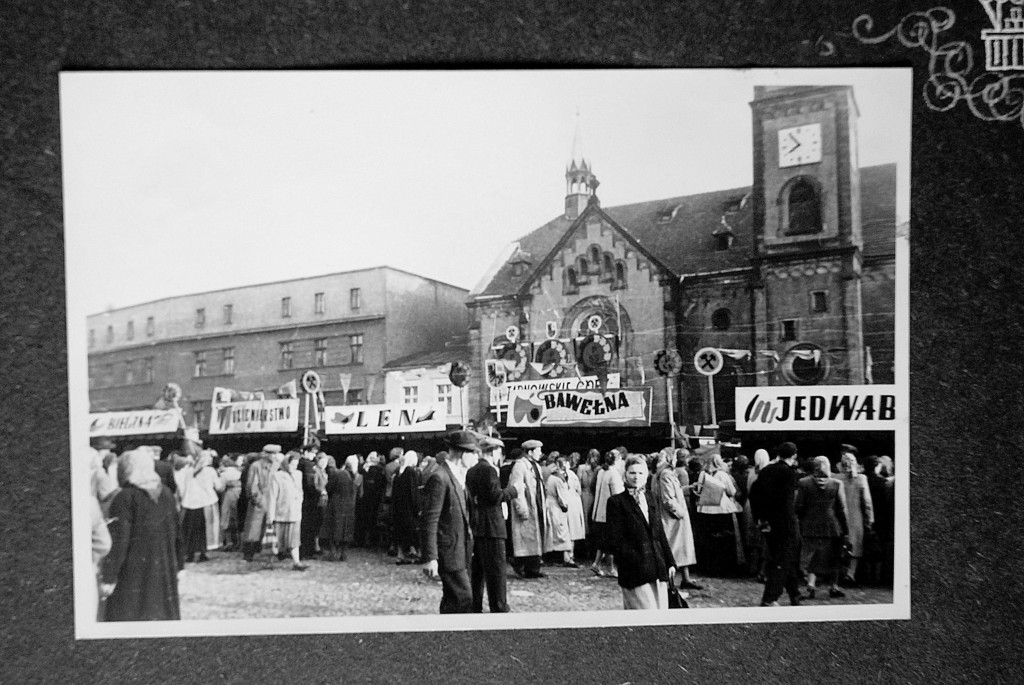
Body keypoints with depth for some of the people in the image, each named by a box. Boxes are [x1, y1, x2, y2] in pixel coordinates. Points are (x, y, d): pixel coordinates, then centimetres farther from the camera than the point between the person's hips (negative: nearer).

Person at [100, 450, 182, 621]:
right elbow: (176, 533, 10)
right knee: (163, 613, 13)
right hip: (164, 572, 6)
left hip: (134, 573, -5)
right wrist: (176, 566, 18)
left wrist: (109, 578, -12)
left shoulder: (125, 498, -12)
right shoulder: (166, 494, 5)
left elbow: (118, 542, -16)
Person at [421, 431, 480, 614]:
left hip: (461, 550, 9)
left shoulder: (458, 476, 13)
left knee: (452, 600, 15)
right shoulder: (439, 478, -17)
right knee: (463, 598, -10)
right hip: (449, 551, -9)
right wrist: (430, 558, -21)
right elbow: (430, 521, -19)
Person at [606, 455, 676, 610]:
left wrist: (669, 562, 15)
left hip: (658, 570, 6)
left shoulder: (651, 500, 16)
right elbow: (615, 542, -9)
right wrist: (635, 560, -15)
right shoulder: (616, 502, -4)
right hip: (635, 572, -6)